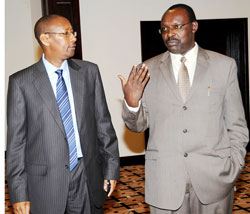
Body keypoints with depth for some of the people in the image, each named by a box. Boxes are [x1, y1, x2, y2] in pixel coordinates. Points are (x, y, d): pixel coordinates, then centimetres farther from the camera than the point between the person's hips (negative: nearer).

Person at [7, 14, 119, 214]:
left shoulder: (89, 72, 4)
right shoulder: (21, 82, -4)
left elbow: (103, 123, 7)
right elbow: (16, 140, -3)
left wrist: (111, 168, 5)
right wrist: (19, 194, -5)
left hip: (88, 180, 2)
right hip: (45, 183, -2)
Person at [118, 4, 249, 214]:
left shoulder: (224, 65, 2)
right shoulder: (147, 70, 2)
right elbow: (139, 125, 5)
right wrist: (131, 102, -13)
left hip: (214, 175, 0)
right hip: (165, 180, 0)